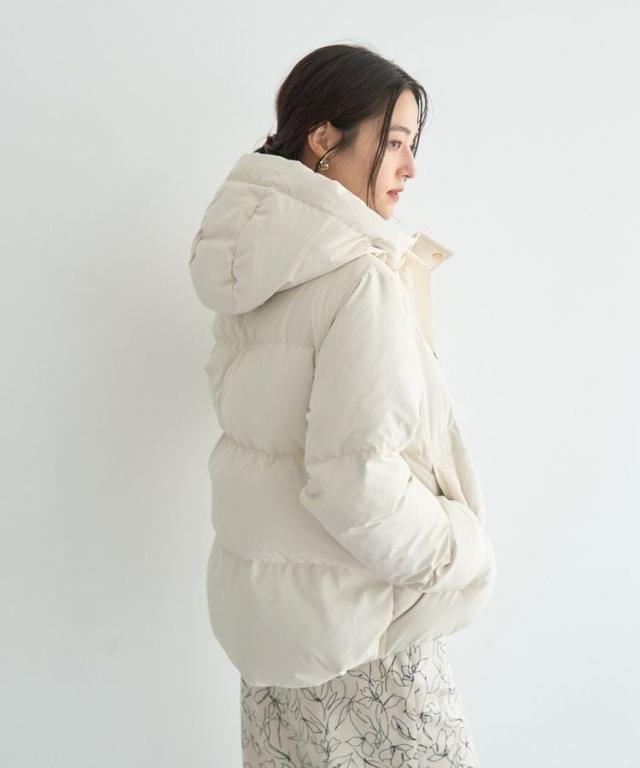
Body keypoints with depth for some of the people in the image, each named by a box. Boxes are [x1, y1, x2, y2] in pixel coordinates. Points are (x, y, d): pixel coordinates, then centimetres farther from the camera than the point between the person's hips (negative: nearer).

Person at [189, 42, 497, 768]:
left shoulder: (250, 264, 3)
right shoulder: (364, 277, -22)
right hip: (344, 607, -8)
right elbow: (356, 482, -25)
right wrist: (460, 550, -9)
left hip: (253, 586, 8)